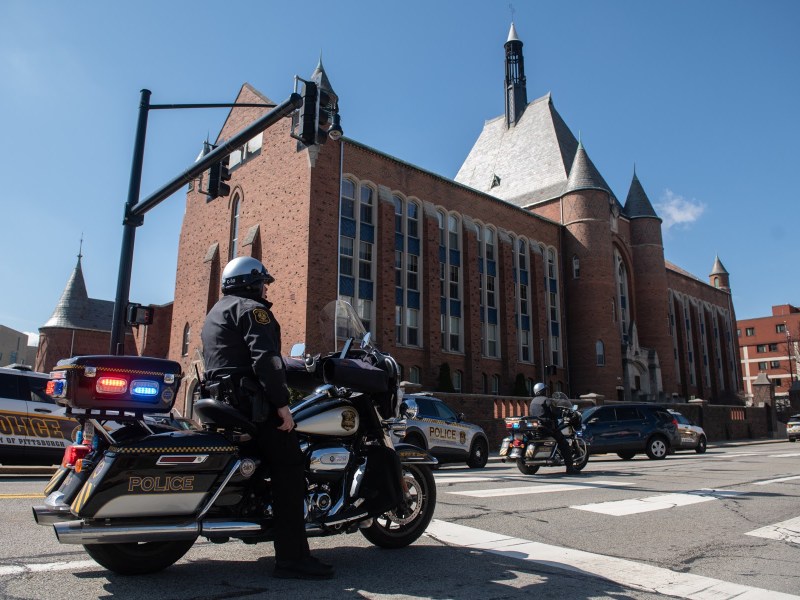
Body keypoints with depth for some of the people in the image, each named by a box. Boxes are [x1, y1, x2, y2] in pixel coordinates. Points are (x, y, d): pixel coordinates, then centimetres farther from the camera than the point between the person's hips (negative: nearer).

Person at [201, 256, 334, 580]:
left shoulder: (215, 312, 26)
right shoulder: (251, 308, -5)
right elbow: (264, 358, -19)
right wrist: (281, 403, -21)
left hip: (220, 397, 11)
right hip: (249, 399, -11)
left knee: (280, 466, 21)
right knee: (288, 470, -14)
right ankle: (292, 557, -19)